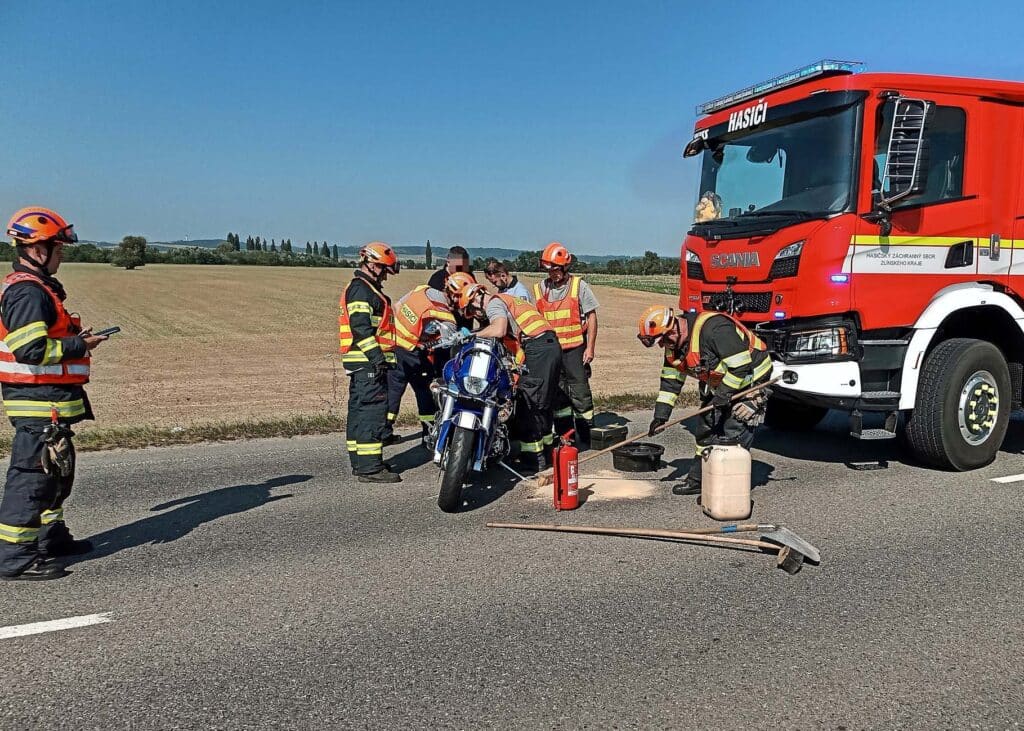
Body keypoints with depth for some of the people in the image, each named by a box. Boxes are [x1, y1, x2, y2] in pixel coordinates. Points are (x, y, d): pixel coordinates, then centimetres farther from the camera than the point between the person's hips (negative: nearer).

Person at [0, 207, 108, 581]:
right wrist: (78, 346, -17)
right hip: (38, 403, -11)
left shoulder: (36, 287, 16)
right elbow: (30, 350, -26)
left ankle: (52, 535, 36)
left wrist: (74, 337, 12)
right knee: (33, 473, -5)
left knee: (58, 470, 21)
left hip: (48, 402, 11)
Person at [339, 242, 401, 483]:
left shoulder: (367, 289, 23)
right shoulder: (361, 289, -11)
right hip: (367, 362, -11)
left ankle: (360, 463, 19)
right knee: (373, 410, -13)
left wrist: (380, 356, 29)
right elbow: (360, 326, -21)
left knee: (360, 410, 12)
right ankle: (370, 467, -13)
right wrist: (376, 355, -25)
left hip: (366, 362, 11)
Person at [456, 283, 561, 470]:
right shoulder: (507, 300, 29)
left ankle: (533, 457, -1)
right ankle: (545, 449, 26)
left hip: (537, 349, -10)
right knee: (542, 403, 18)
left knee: (529, 404, -4)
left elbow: (498, 330, -20)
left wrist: (472, 335, -9)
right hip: (552, 345, 10)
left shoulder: (493, 303, -1)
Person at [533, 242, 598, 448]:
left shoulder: (578, 286, -3)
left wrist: (590, 348, -7)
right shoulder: (539, 289, 8)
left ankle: (584, 437, 6)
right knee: (557, 393, 10)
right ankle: (563, 437, 21)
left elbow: (591, 317, -2)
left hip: (575, 348, -4)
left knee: (580, 392, -4)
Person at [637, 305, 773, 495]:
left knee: (734, 433, -13)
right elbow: (670, 379, 5)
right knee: (706, 430, 9)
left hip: (749, 379, -9)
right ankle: (698, 479, 20)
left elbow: (741, 364, -31)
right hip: (719, 384, 9)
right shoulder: (674, 343, -2)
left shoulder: (713, 328, -32)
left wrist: (725, 393, -28)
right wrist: (660, 415, 2)